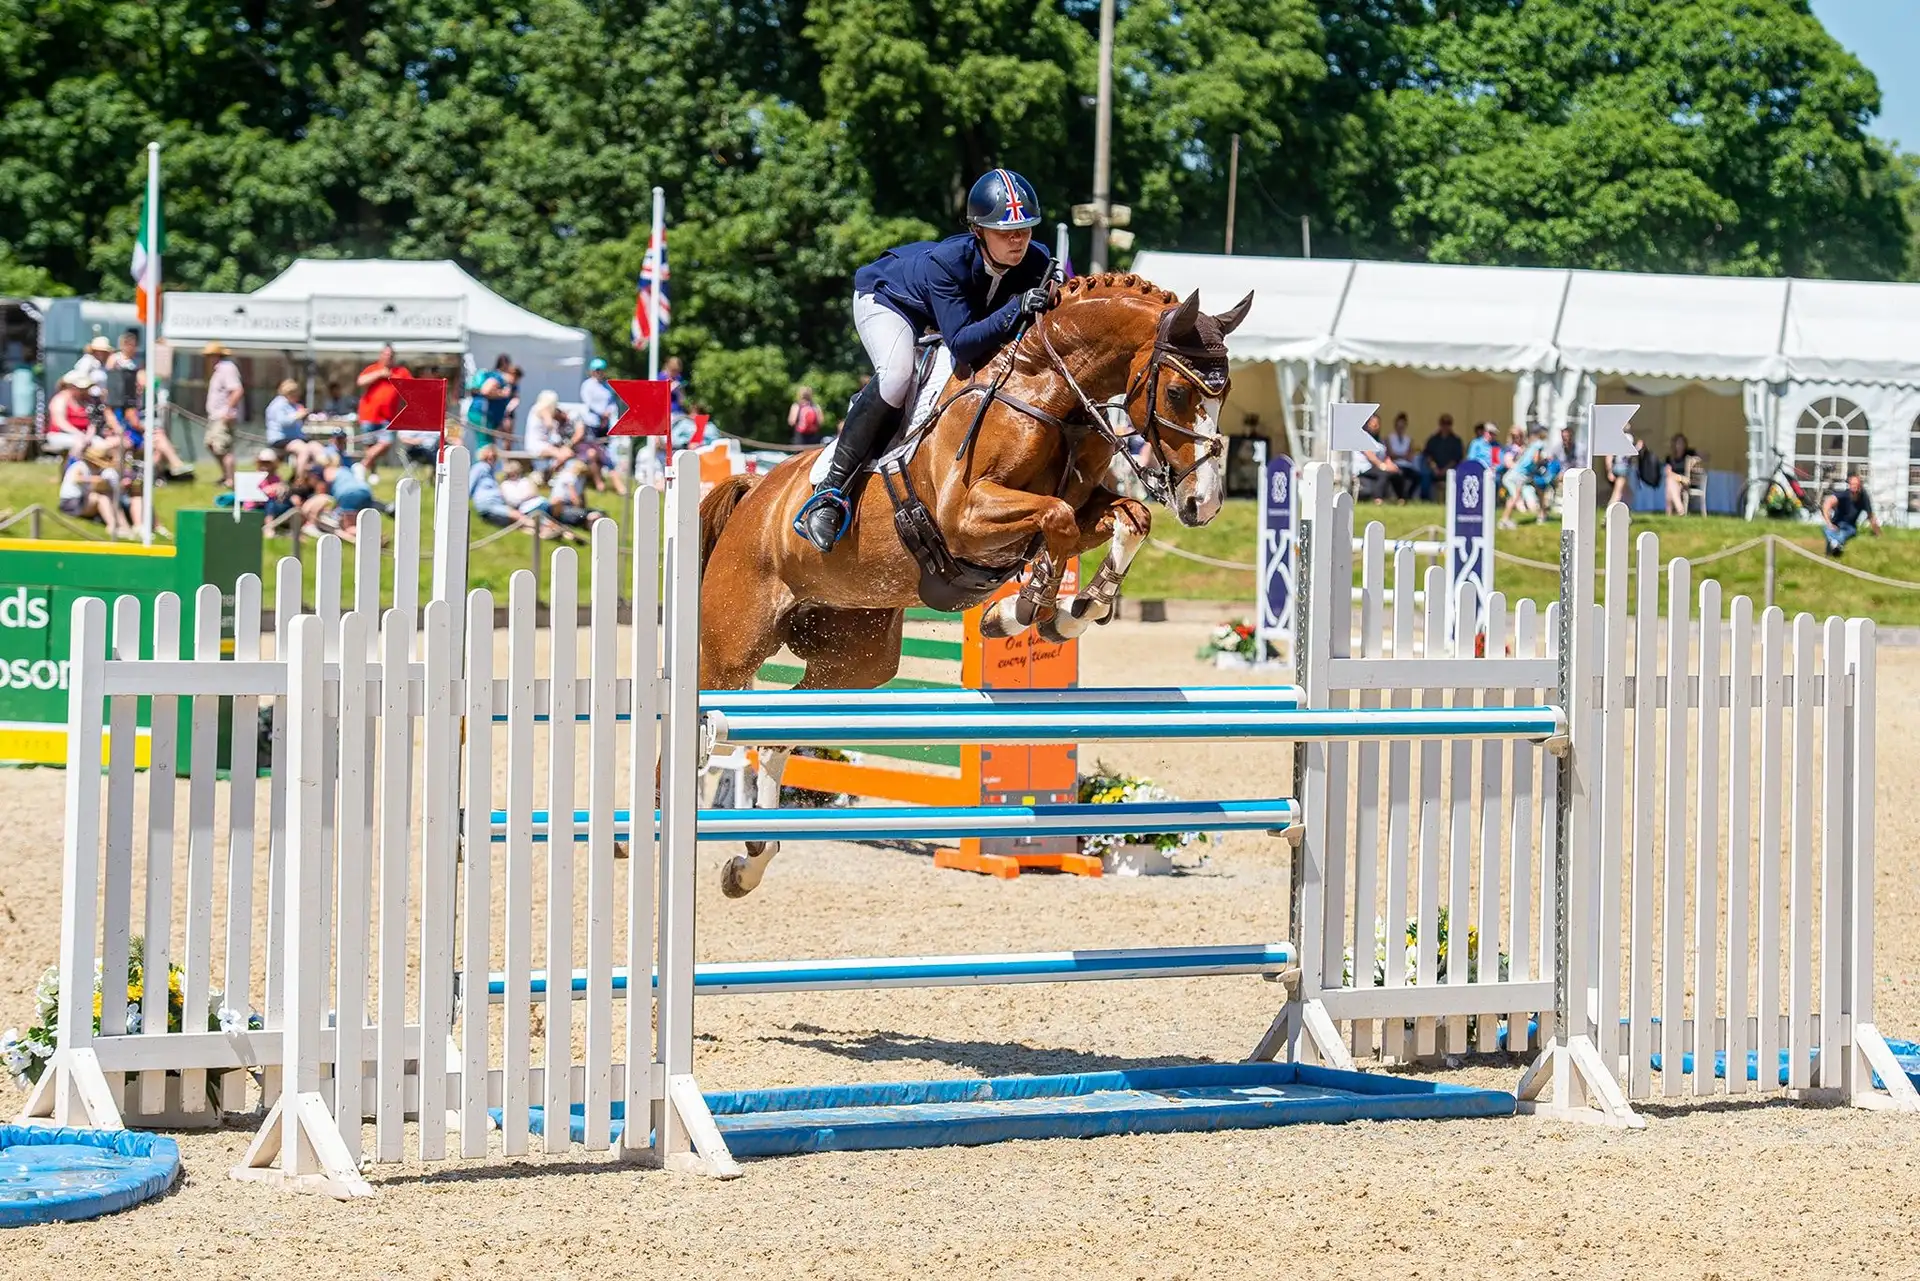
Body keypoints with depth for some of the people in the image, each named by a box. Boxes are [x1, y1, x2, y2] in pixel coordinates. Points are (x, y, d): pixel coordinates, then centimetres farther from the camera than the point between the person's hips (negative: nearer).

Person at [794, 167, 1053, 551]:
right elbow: (961, 344, -46)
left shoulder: (1037, 263, -27)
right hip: (886, 299, -7)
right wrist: (1016, 311, -59)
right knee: (897, 375, -35)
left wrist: (1045, 311, -40)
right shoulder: (946, 261, -41)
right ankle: (829, 491, -33)